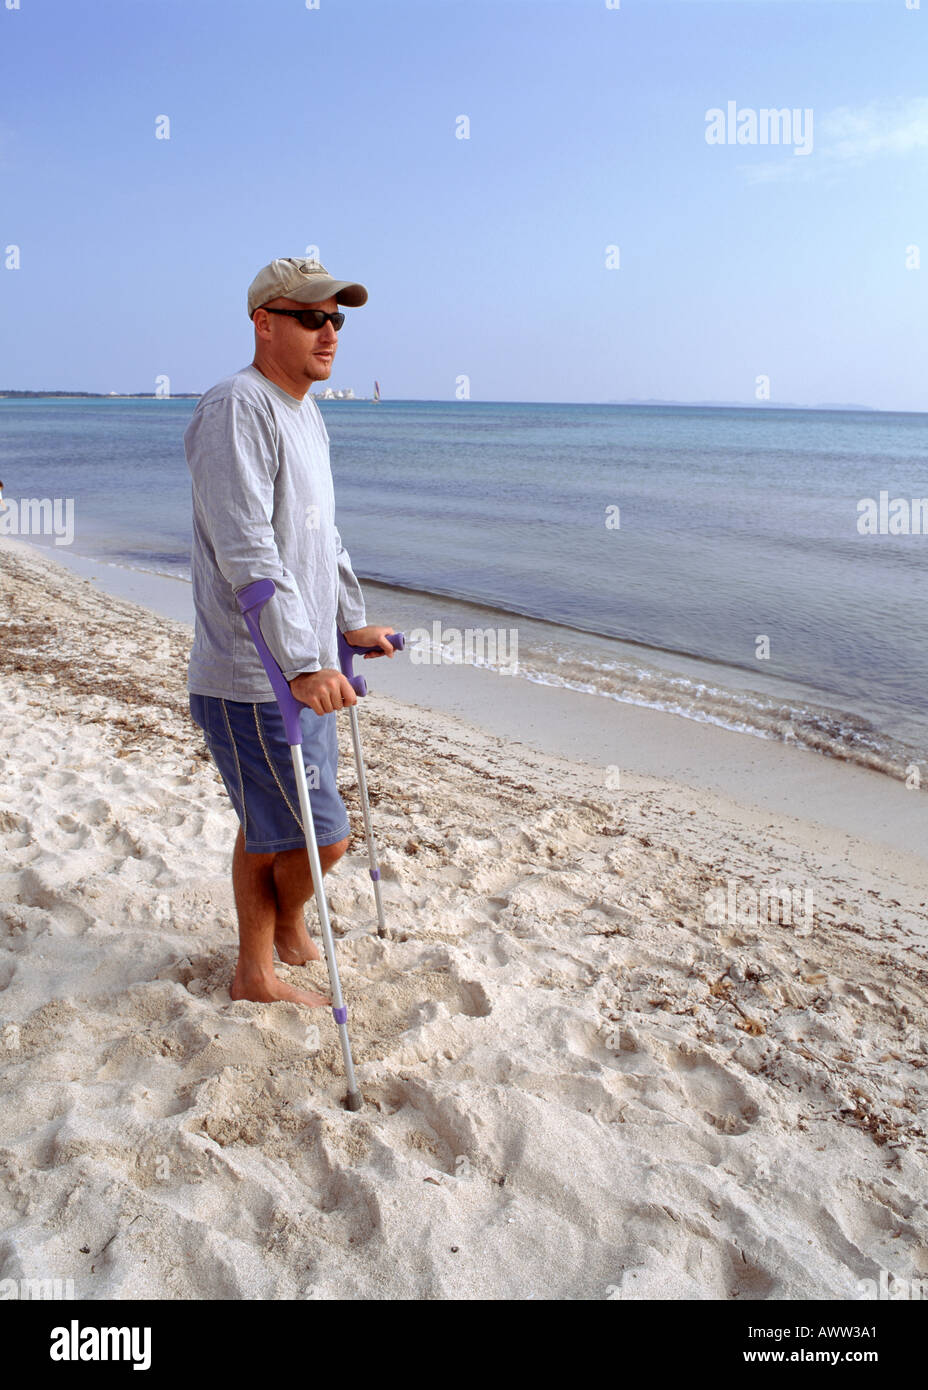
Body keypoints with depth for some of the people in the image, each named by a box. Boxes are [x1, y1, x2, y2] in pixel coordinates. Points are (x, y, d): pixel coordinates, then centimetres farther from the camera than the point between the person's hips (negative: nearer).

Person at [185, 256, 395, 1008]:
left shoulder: (307, 415, 16)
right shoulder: (236, 409, -17)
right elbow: (247, 554, -27)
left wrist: (352, 622, 25)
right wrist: (304, 665, -32)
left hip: (302, 672, 10)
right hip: (253, 682, -9)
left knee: (269, 829, 19)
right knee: (320, 836, -2)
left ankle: (257, 972, 34)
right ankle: (288, 924, 26)